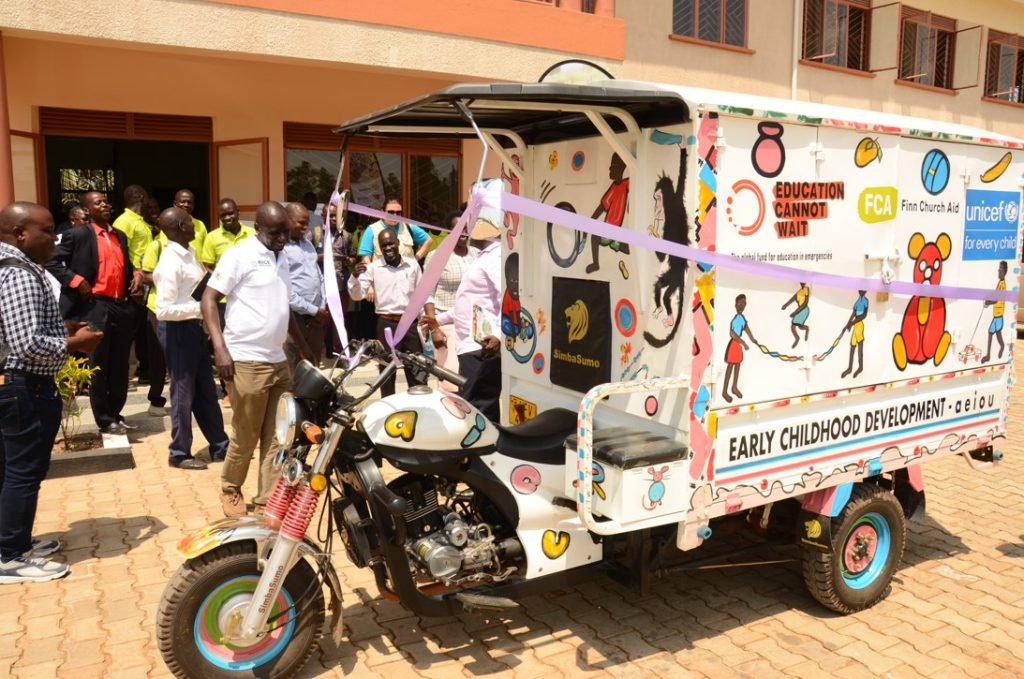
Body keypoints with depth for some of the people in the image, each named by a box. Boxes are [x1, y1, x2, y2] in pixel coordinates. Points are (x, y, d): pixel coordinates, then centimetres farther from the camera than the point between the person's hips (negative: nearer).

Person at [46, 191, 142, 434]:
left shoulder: (120, 236, 17)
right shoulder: (78, 235, -2)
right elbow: (52, 263, -3)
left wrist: (137, 274, 7)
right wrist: (76, 281, -13)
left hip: (122, 307, 6)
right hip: (95, 307, -6)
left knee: (120, 366, 11)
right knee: (98, 366, 2)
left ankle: (116, 414, 24)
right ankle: (105, 420, 11)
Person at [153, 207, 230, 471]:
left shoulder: (189, 253, 7)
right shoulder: (171, 263, -20)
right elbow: (163, 310, -25)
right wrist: (200, 307, -23)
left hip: (194, 327, 9)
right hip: (178, 331, -9)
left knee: (206, 390, 16)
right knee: (184, 391, 4)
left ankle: (220, 446, 27)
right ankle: (179, 453, 19)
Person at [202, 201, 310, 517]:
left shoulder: (282, 259, 14)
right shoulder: (240, 254, -8)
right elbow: (209, 298, -11)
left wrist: (303, 345, 23)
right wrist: (220, 348, -20)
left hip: (278, 361, 7)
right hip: (246, 361, -7)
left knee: (276, 437, 7)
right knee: (246, 437, 5)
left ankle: (267, 500, 16)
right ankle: (230, 488, 29)